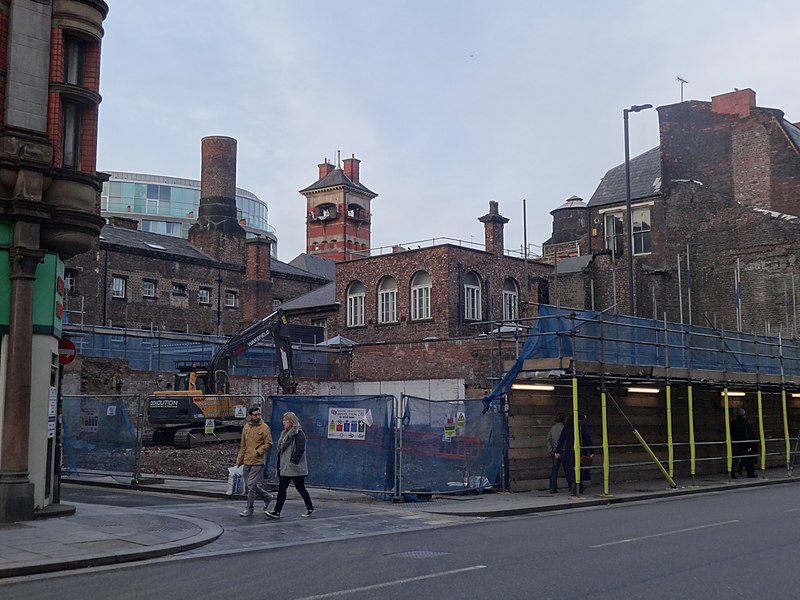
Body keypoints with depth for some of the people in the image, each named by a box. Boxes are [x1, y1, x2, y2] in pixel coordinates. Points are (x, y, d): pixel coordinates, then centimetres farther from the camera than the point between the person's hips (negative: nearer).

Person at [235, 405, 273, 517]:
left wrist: (258, 452, -16)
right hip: (246, 462, 6)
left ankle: (249, 508, 7)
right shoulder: (246, 427, 10)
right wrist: (239, 460, 15)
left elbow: (268, 444, -7)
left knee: (251, 485, -7)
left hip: (257, 462, -6)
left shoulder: (264, 427, -6)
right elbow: (243, 446, 16)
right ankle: (267, 498, 29)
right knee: (249, 486, 10)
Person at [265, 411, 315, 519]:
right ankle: (277, 511, 1)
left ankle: (310, 508, 17)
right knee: (281, 489, 2)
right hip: (284, 468, 8)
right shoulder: (285, 433, 17)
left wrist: (293, 461, -23)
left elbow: (300, 449, -19)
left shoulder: (298, 433, -11)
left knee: (300, 488, 1)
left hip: (295, 468, -8)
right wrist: (279, 465, 16)